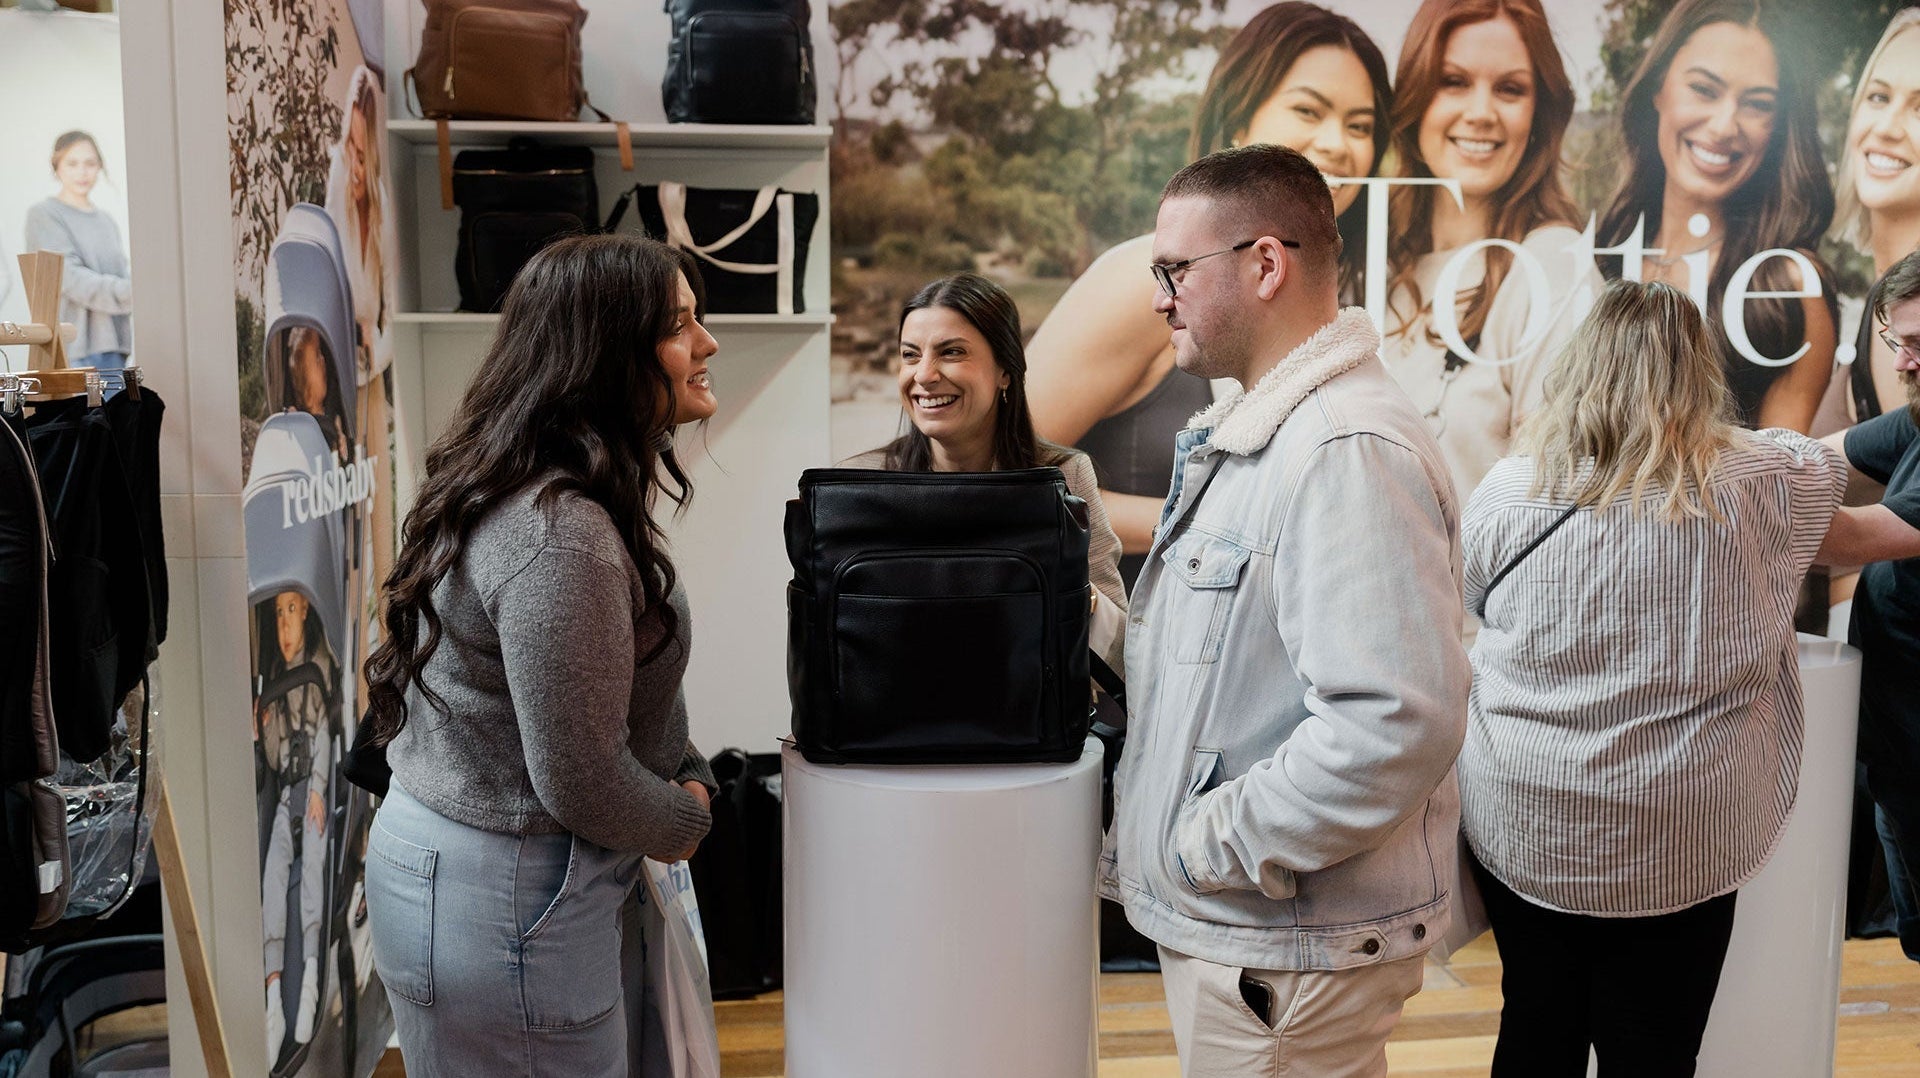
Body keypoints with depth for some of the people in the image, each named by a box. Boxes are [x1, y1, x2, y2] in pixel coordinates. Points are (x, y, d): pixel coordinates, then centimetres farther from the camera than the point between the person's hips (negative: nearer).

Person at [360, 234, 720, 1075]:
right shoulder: (559, 534, -27)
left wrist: (691, 776, 3)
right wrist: (686, 823, -7)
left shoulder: (544, 493, 6)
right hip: (501, 905, -10)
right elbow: (582, 785, -25)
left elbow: (637, 690, 15)